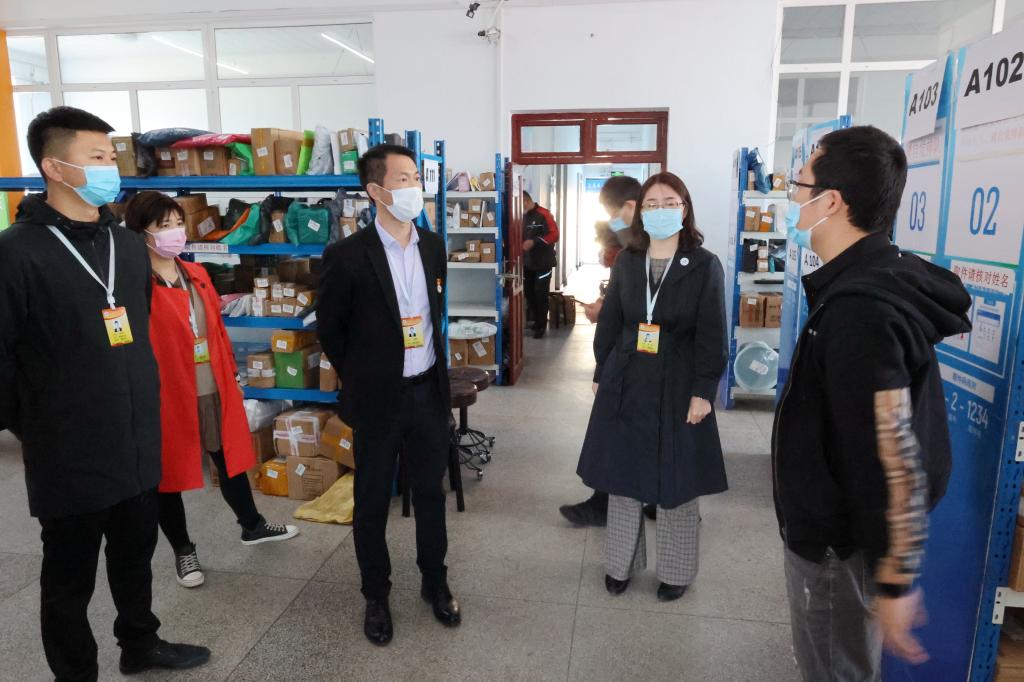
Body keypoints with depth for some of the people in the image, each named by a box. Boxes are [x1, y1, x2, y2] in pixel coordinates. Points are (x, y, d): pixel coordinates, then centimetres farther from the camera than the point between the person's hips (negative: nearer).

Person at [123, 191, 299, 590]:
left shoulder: (196, 275, 8)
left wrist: (231, 374, 14)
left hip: (215, 390, 7)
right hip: (167, 394, -6)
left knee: (230, 460, 20)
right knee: (169, 472, 12)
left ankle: (252, 526, 40)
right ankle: (183, 550, 31)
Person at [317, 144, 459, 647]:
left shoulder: (433, 246, 2)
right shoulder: (347, 256, -14)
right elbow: (329, 328, -1)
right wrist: (360, 378, 6)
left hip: (429, 391, 4)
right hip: (377, 399, -4)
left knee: (430, 493, 17)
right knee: (372, 502, 12)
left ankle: (434, 582, 37)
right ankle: (376, 595, 32)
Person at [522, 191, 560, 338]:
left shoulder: (543, 214, -11)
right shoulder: (522, 217, 9)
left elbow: (554, 235, -18)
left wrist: (534, 242, -25)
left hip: (543, 263, -6)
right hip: (527, 263, 6)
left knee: (540, 295, -2)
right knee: (529, 293, 8)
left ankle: (541, 326, 9)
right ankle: (536, 321, 23)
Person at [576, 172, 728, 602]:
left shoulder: (705, 265, -4)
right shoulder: (626, 262, 6)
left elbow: (712, 335, -7)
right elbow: (609, 322, 10)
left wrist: (703, 391, -12)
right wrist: (601, 375, 8)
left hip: (677, 390, -3)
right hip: (625, 386, 3)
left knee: (676, 485, 8)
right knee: (622, 478, 12)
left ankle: (676, 571, 27)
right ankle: (621, 563, 30)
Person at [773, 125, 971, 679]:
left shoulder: (860, 311, -28)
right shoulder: (880, 280, 4)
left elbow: (894, 460, -29)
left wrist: (896, 581, -21)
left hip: (839, 542, -9)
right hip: (838, 526, 9)